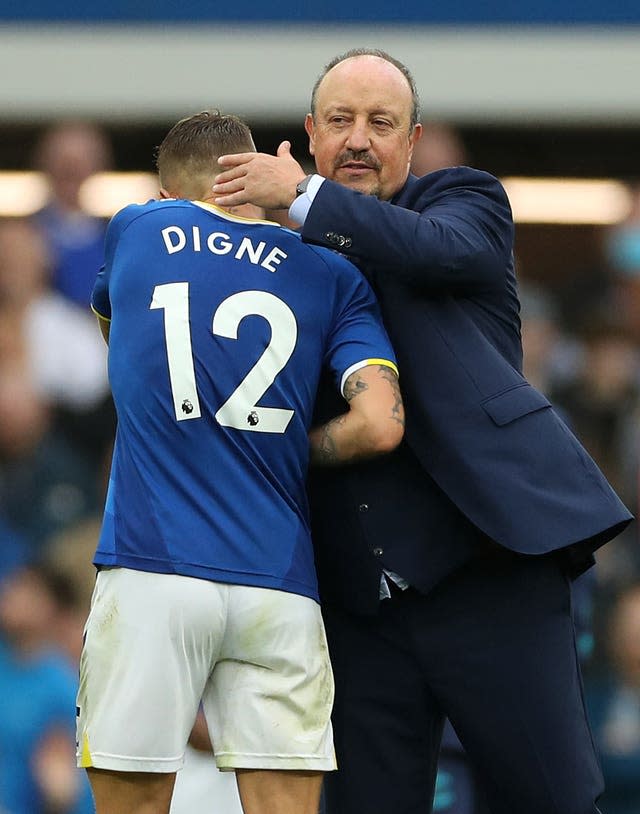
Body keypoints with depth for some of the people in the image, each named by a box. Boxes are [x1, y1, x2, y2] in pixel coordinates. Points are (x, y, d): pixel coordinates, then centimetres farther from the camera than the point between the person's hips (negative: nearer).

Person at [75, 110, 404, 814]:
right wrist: (293, 448, 15)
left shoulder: (134, 230, 12)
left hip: (150, 578, -1)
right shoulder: (332, 277, 10)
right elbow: (381, 425, -3)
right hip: (278, 585, 1)